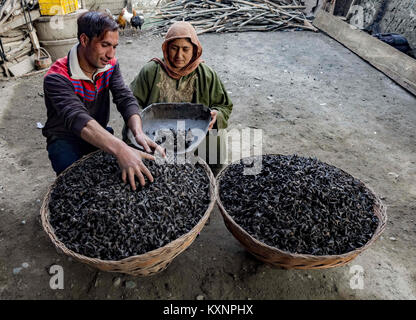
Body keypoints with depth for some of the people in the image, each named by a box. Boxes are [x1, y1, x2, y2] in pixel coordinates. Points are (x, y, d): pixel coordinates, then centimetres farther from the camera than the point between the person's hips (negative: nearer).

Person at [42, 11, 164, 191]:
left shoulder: (110, 65, -5)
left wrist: (139, 133, -40)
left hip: (100, 136, 5)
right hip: (66, 141, -4)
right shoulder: (57, 78, -26)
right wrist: (121, 150, -59)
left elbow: (126, 99, -17)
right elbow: (76, 118, -43)